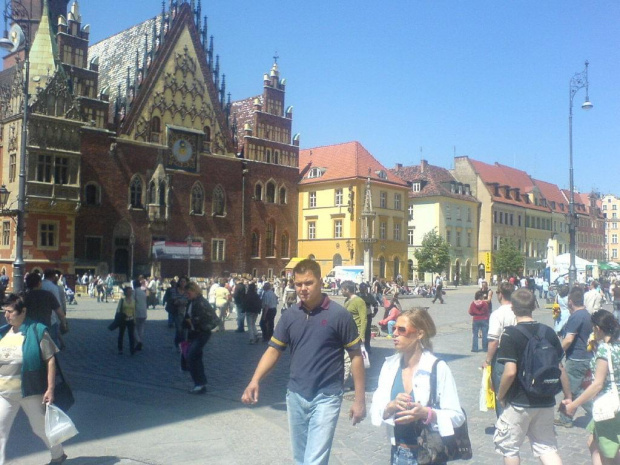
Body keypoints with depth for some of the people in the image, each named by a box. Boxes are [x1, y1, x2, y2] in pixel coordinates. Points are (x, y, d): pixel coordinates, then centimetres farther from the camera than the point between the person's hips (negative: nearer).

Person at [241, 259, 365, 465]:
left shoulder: (339, 315, -11)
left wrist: (360, 399, -6)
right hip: (295, 396, 5)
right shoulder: (289, 315, 1)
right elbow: (274, 350, 3)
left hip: (326, 397, -5)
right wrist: (255, 380, -14)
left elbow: (356, 355, -5)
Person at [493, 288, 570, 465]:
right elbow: (560, 368, 5)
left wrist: (500, 396, -5)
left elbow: (510, 372, -21)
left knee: (508, 446, 14)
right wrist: (568, 396, 16)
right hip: (546, 402, 5)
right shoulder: (548, 332, 1)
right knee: (547, 447, 15)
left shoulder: (510, 334, -15)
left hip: (519, 403, -5)